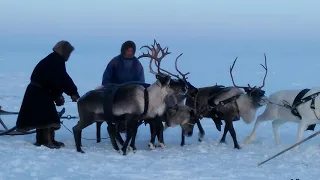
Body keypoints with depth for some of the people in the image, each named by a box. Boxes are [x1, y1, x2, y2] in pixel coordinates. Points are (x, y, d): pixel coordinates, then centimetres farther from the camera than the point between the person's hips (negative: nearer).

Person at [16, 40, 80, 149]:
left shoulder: (52, 60, 15)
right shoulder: (57, 61, -15)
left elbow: (55, 80, 13)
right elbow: (62, 80, -19)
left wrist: (58, 96, 6)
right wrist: (73, 93, -14)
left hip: (37, 91, 10)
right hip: (40, 92, -10)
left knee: (41, 116, 15)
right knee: (49, 118, -9)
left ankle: (41, 139, 20)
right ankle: (49, 141, -10)